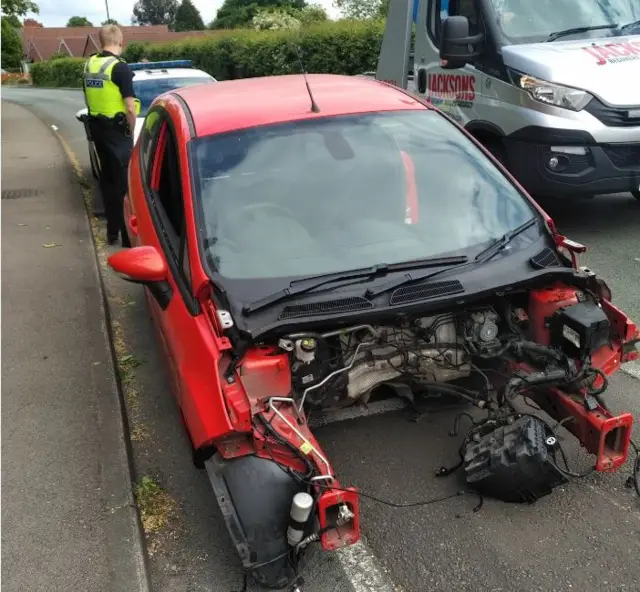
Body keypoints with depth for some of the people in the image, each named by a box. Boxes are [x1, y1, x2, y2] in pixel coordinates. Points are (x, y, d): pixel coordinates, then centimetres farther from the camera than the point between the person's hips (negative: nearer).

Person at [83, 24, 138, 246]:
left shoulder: (90, 64, 7)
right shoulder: (120, 67, -16)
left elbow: (90, 98, 16)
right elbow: (130, 108, -18)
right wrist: (131, 131, -4)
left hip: (97, 127, 8)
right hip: (116, 130, -7)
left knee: (107, 177, 15)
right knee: (124, 180, -3)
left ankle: (112, 229, 22)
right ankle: (127, 233, -1)